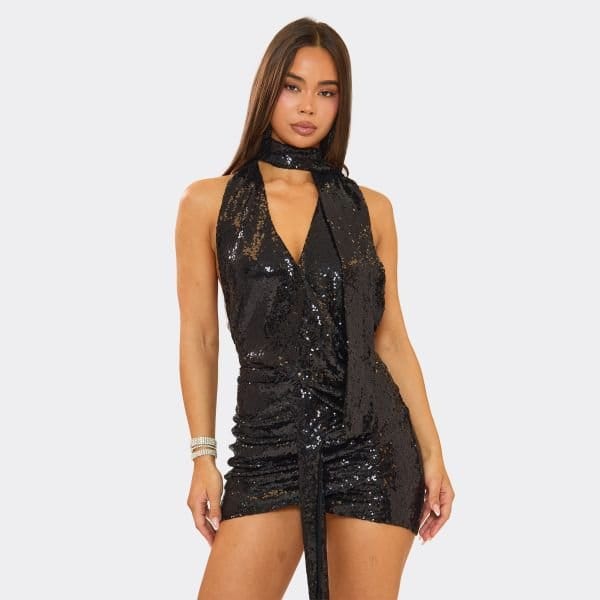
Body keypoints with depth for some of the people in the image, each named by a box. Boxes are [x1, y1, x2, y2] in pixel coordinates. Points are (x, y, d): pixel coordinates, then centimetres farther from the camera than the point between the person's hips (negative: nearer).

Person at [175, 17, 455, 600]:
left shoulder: (370, 208, 8)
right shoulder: (209, 201, 5)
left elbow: (391, 338, 9)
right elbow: (199, 337, 4)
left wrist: (432, 452, 4)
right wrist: (203, 456, -1)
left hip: (372, 441, 1)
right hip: (269, 443, -1)